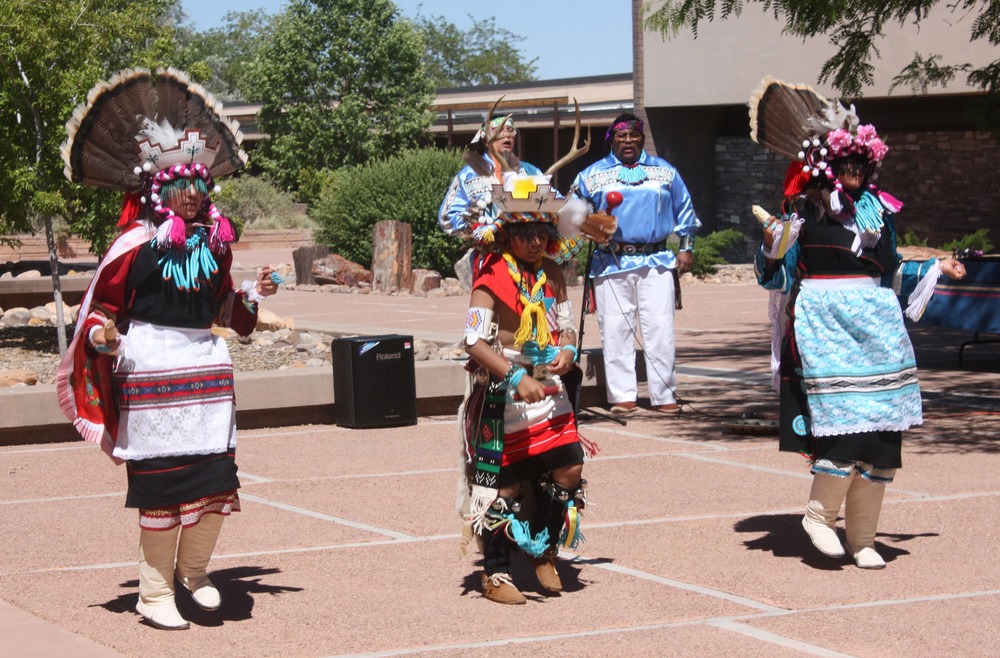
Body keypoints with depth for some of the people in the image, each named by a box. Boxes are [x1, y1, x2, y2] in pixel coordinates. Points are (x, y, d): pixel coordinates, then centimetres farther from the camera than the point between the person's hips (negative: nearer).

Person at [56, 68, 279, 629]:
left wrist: (254, 292, 8)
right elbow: (101, 308, -5)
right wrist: (104, 335, -24)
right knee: (161, 482, -2)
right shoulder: (135, 244, -7)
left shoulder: (214, 241, 10)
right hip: (150, 366, -5)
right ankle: (155, 593, 10)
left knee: (217, 476, 2)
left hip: (207, 362, 5)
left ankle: (193, 570, 26)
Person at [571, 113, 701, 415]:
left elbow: (684, 210, 19)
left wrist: (686, 247, 12)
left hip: (657, 262, 0)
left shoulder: (665, 172, 14)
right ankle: (622, 395, 3)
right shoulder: (592, 175, 11)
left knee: (660, 328, -4)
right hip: (611, 263, 0)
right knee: (616, 329, -3)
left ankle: (664, 395, 1)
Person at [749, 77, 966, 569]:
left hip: (876, 322, 5)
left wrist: (936, 268, 27)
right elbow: (778, 277, 0)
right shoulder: (805, 209, 0)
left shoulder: (879, 208, 13)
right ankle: (819, 515, 4)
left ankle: (861, 537, 11)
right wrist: (772, 249, -19)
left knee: (882, 434, 1)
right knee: (846, 418, -16)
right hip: (824, 321, -5)